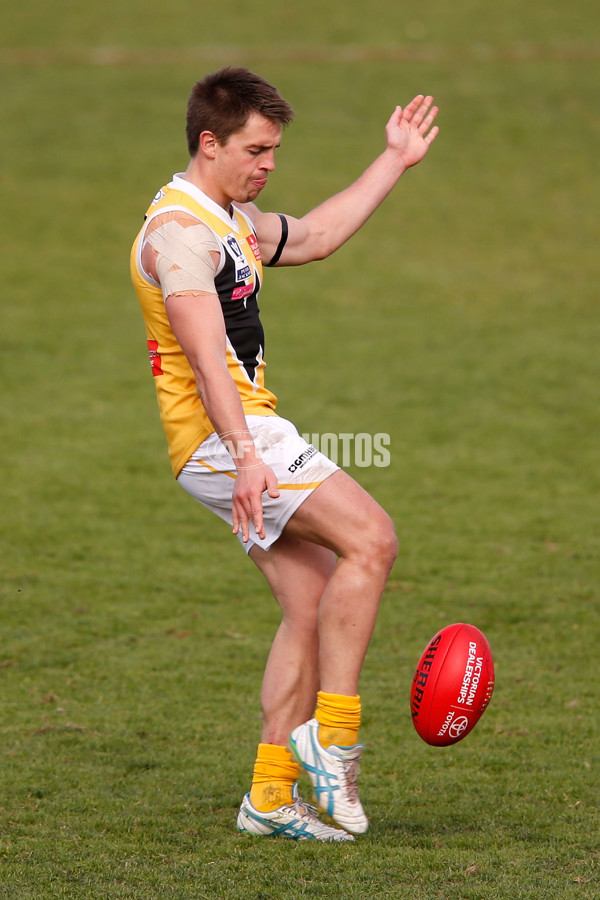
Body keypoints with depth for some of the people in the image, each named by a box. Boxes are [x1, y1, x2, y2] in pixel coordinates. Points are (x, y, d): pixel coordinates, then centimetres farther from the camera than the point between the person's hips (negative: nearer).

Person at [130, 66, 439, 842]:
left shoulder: (231, 219, 20)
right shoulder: (179, 228, -13)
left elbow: (313, 237, 37)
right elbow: (206, 357, -23)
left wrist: (395, 161, 38)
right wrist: (245, 454, -33)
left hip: (247, 436, 10)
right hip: (222, 437, -10)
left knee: (313, 603, 4)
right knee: (370, 538, -18)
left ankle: (271, 797, 4)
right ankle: (329, 731, -14)